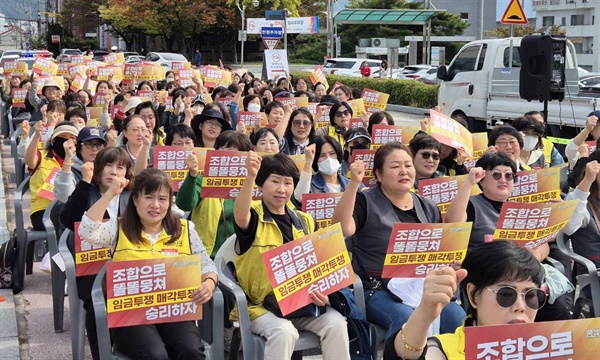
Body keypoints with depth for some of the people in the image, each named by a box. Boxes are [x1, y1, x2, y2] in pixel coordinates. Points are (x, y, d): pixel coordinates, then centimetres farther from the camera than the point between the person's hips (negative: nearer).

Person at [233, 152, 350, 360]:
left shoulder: (305, 221, 10)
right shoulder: (253, 217, -5)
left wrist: (322, 292, -7)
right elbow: (240, 216, -32)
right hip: (260, 304, -4)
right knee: (284, 331, -32)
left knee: (336, 323, -20)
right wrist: (250, 177, -48)